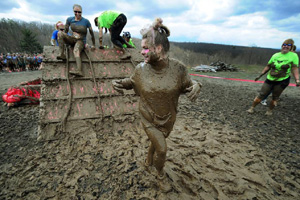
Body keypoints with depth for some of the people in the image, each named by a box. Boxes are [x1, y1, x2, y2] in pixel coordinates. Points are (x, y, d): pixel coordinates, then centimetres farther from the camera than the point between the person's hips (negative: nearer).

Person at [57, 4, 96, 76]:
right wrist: (63, 41, 21)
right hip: (72, 39, 5)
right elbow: (66, 31, 13)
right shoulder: (69, 19, 1)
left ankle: (79, 71, -58)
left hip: (81, 41, -5)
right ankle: (62, 54, -30)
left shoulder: (86, 21, -8)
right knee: (60, 33, -21)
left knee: (76, 51, -38)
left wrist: (93, 45, 4)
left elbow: (91, 33, 0)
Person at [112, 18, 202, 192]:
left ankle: (149, 161, 60)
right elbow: (131, 82, 3)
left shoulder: (178, 68, -19)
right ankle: (161, 174, 37)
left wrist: (196, 86, -26)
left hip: (168, 118, 2)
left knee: (157, 143, 25)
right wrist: (121, 83, -17)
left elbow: (187, 85, -4)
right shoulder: (141, 69, -16)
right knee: (162, 149, 1)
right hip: (149, 119, -1)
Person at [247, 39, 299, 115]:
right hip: (270, 79, 2)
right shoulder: (275, 55, 4)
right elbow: (268, 67, 10)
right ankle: (252, 108, 8)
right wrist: (260, 75, 8)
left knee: (275, 98, 7)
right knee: (261, 95, 0)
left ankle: (270, 110, 24)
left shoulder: (293, 55, -4)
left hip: (282, 81, -2)